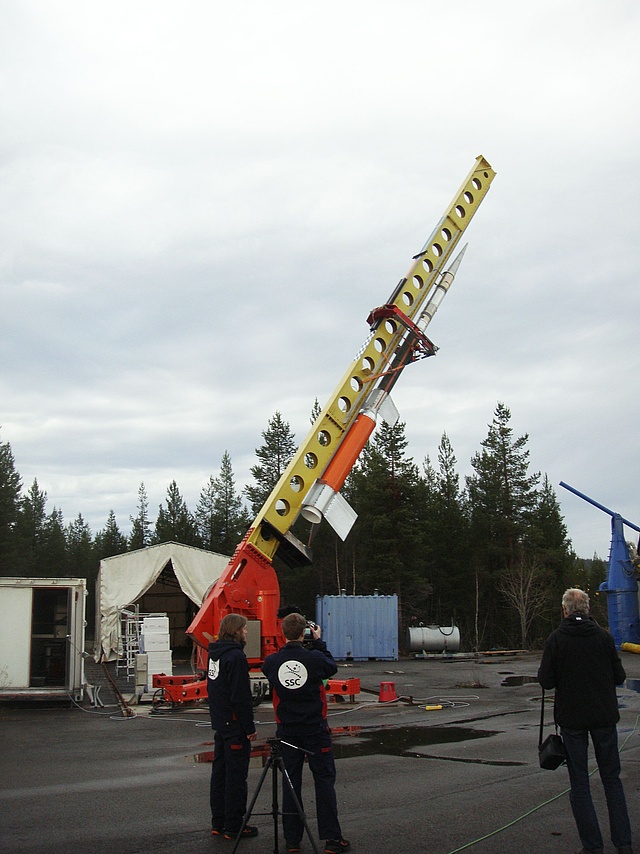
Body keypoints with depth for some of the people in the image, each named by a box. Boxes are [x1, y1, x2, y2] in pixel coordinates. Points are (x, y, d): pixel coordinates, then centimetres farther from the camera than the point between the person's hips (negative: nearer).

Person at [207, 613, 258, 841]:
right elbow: (241, 696, -21)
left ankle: (218, 823, 24)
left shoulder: (215, 653, 9)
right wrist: (249, 727, -15)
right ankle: (233, 826, 6)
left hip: (219, 722, 9)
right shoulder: (235, 656, -19)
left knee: (220, 771, 15)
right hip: (235, 725, -9)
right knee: (236, 774, -1)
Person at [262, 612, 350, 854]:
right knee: (324, 780, 5)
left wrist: (288, 646, 12)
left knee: (291, 782, 10)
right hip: (315, 729, -2)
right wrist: (318, 642, 12)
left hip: (286, 730, 3)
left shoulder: (272, 661, -8)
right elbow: (332, 667, 5)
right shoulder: (315, 658, -15)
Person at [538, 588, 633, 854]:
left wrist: (542, 672, 11)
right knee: (612, 779, 13)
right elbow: (619, 677, 1)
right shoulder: (603, 637, -3)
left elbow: (546, 681, -10)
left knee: (579, 784, 7)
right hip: (605, 717, 2)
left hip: (572, 718, -2)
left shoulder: (556, 639, -8)